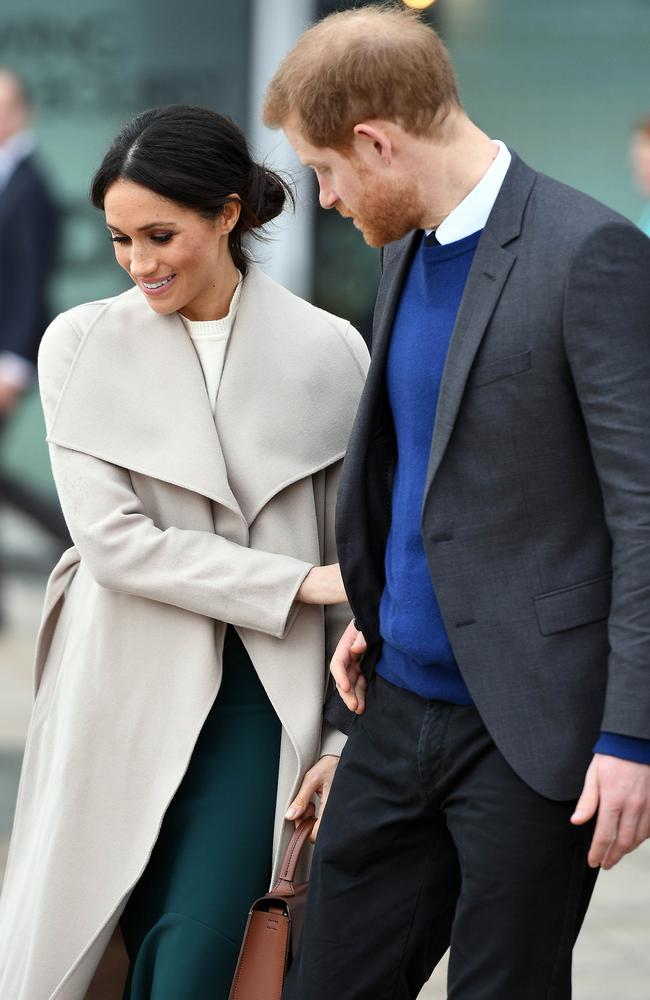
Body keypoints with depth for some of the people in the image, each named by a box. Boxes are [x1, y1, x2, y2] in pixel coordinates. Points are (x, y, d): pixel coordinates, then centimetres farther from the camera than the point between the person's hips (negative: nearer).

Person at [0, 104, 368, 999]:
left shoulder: (328, 352, 0)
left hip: (261, 699, -1)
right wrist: (296, 582, -14)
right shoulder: (82, 345, 1)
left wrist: (351, 738, -1)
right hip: (124, 697, 1)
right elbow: (113, 539, -8)